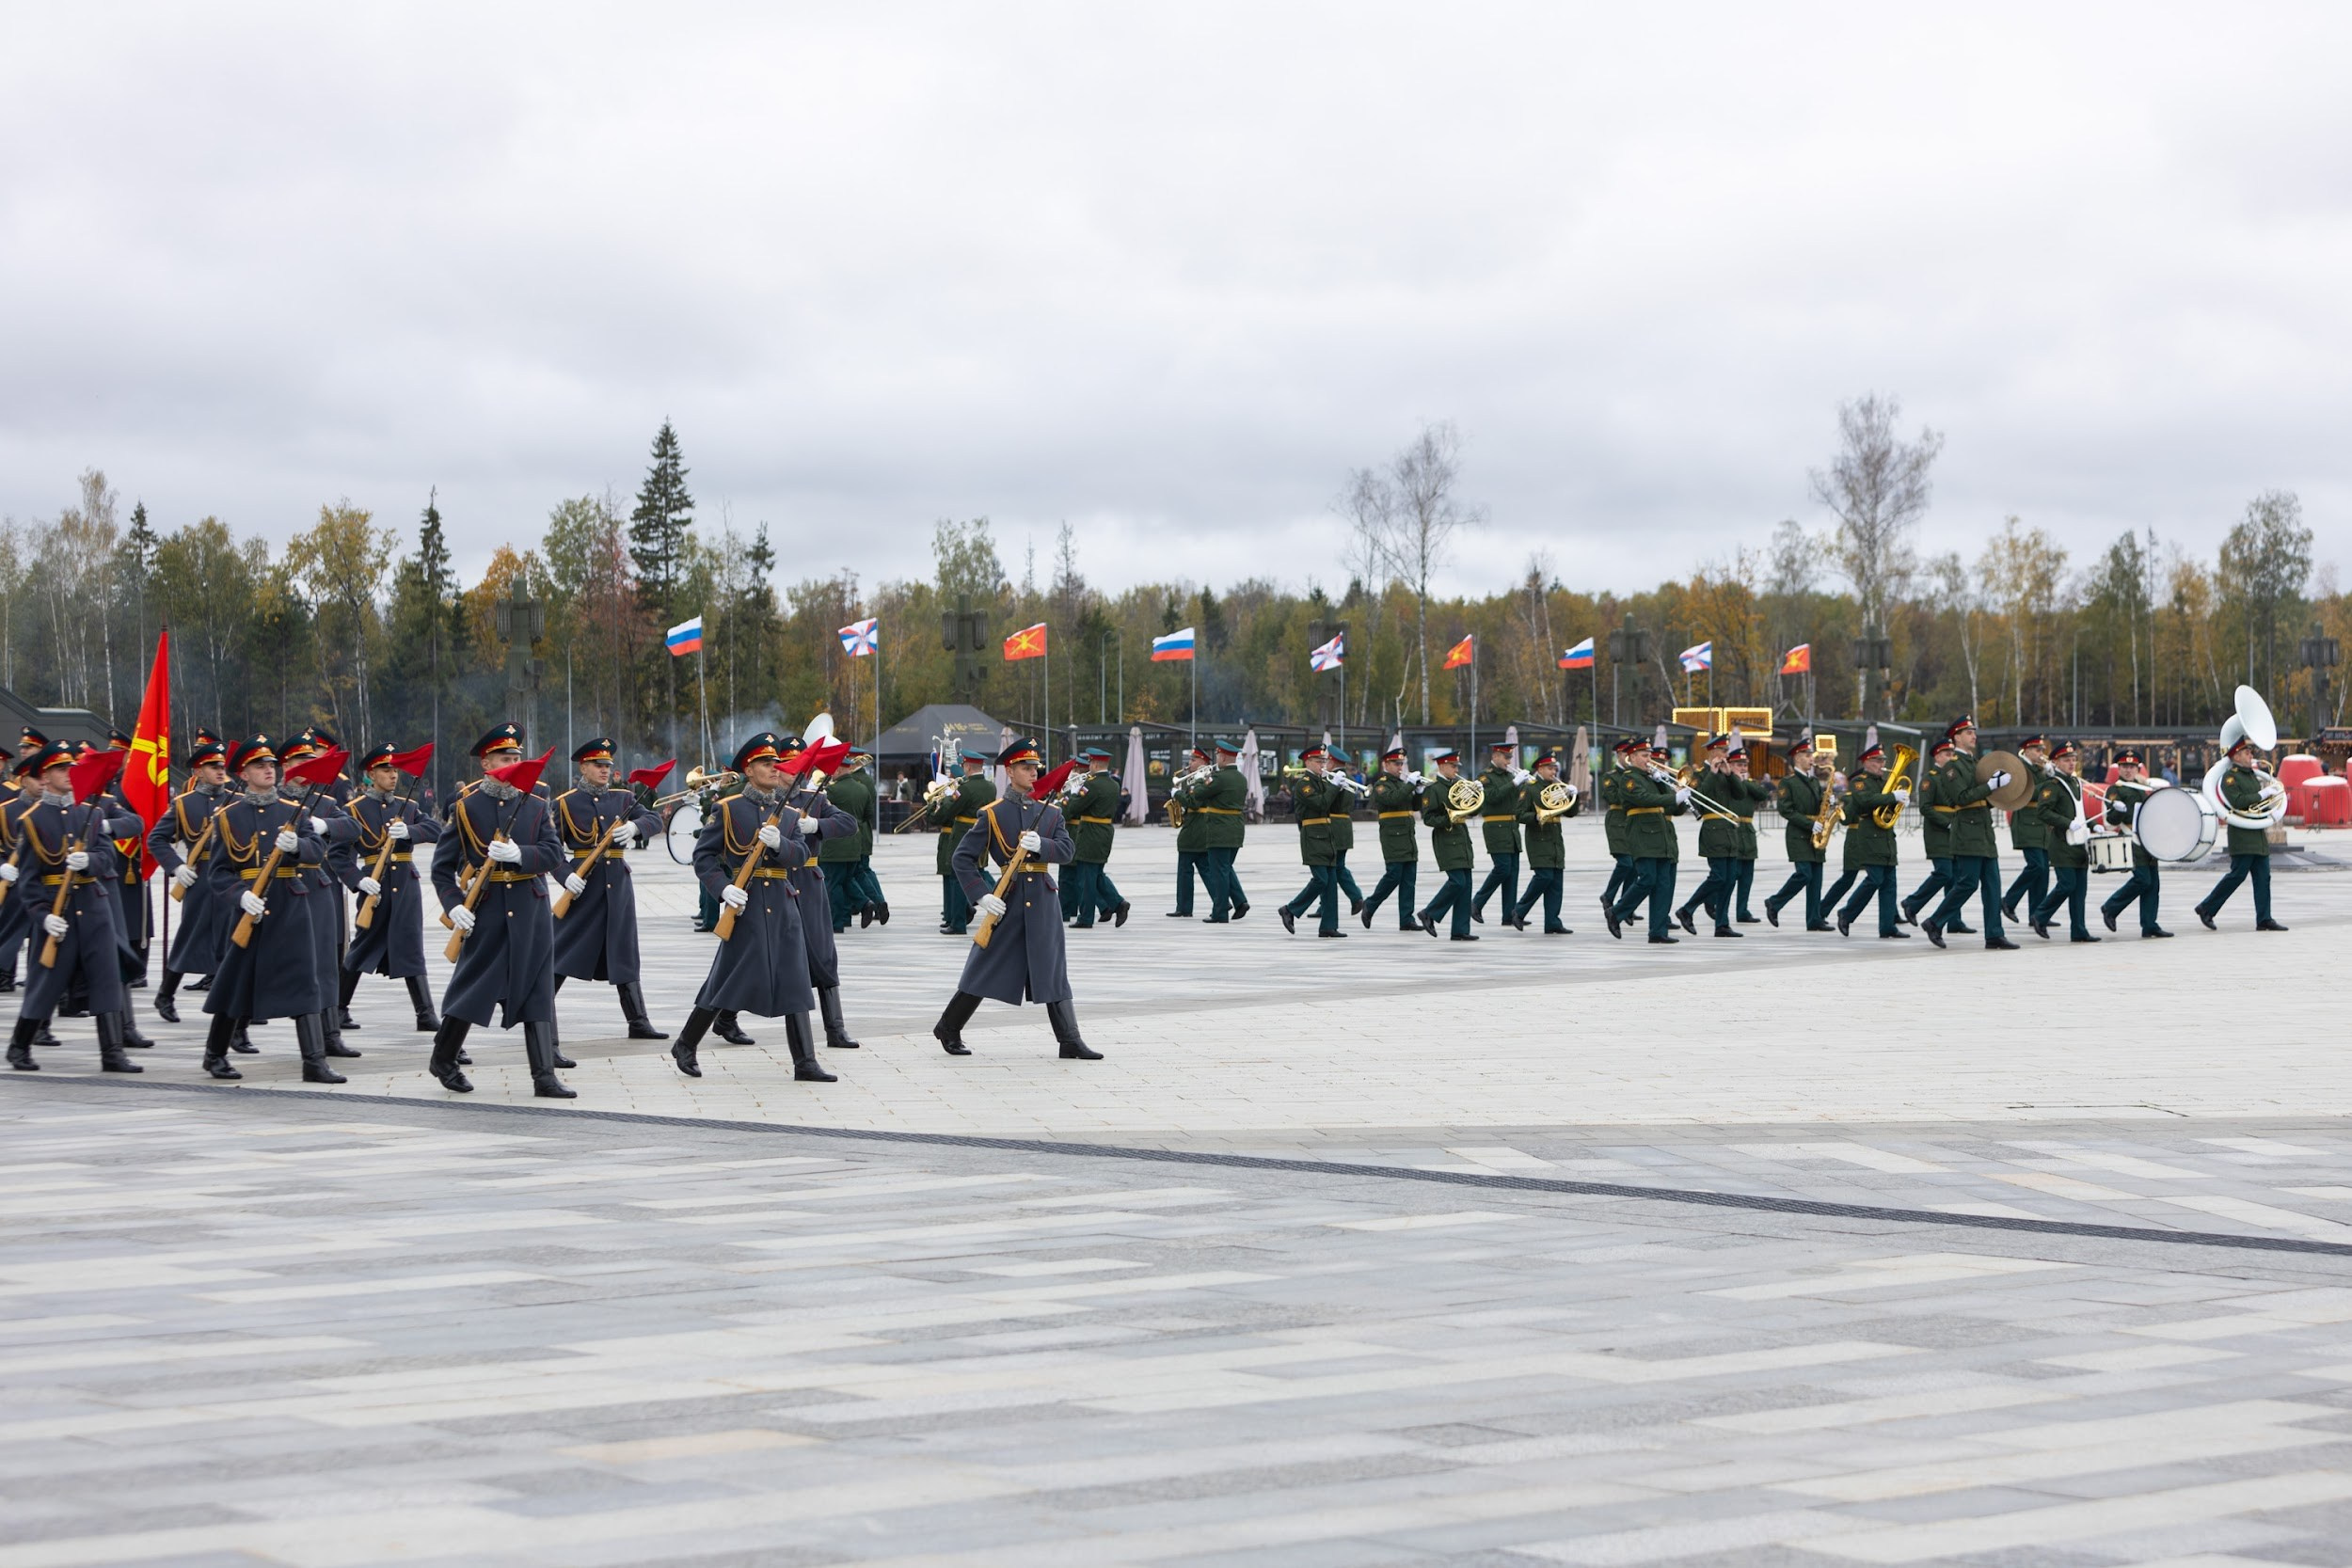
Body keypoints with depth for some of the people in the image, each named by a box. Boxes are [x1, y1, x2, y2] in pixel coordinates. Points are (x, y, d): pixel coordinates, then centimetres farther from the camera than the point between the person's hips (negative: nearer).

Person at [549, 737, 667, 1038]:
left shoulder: (623, 798, 11)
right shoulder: (566, 802, -1)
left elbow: (655, 822, 2)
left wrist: (634, 826, -19)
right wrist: (566, 876, -17)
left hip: (618, 883, 4)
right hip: (584, 883, -4)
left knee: (625, 954, 6)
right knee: (564, 950, -2)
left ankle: (638, 1022, 8)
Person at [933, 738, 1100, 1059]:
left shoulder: (1051, 814, 10)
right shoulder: (992, 814, 0)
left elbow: (1068, 851, -3)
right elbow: (963, 857, -2)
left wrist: (1040, 846, -23)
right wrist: (981, 895, -13)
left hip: (1043, 899, 3)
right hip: (1007, 899, -3)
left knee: (1053, 972, 0)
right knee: (985, 968, 4)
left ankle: (1070, 1042, -2)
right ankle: (948, 1029, 19)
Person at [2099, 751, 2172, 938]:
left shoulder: (2144, 787, 21)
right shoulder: (2115, 790, -1)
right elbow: (2111, 820, -10)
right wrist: (2118, 810, -30)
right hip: (2131, 842, -7)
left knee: (2153, 883, 2)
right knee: (2142, 880, -15)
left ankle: (2149, 926, 4)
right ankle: (2110, 908, 1)